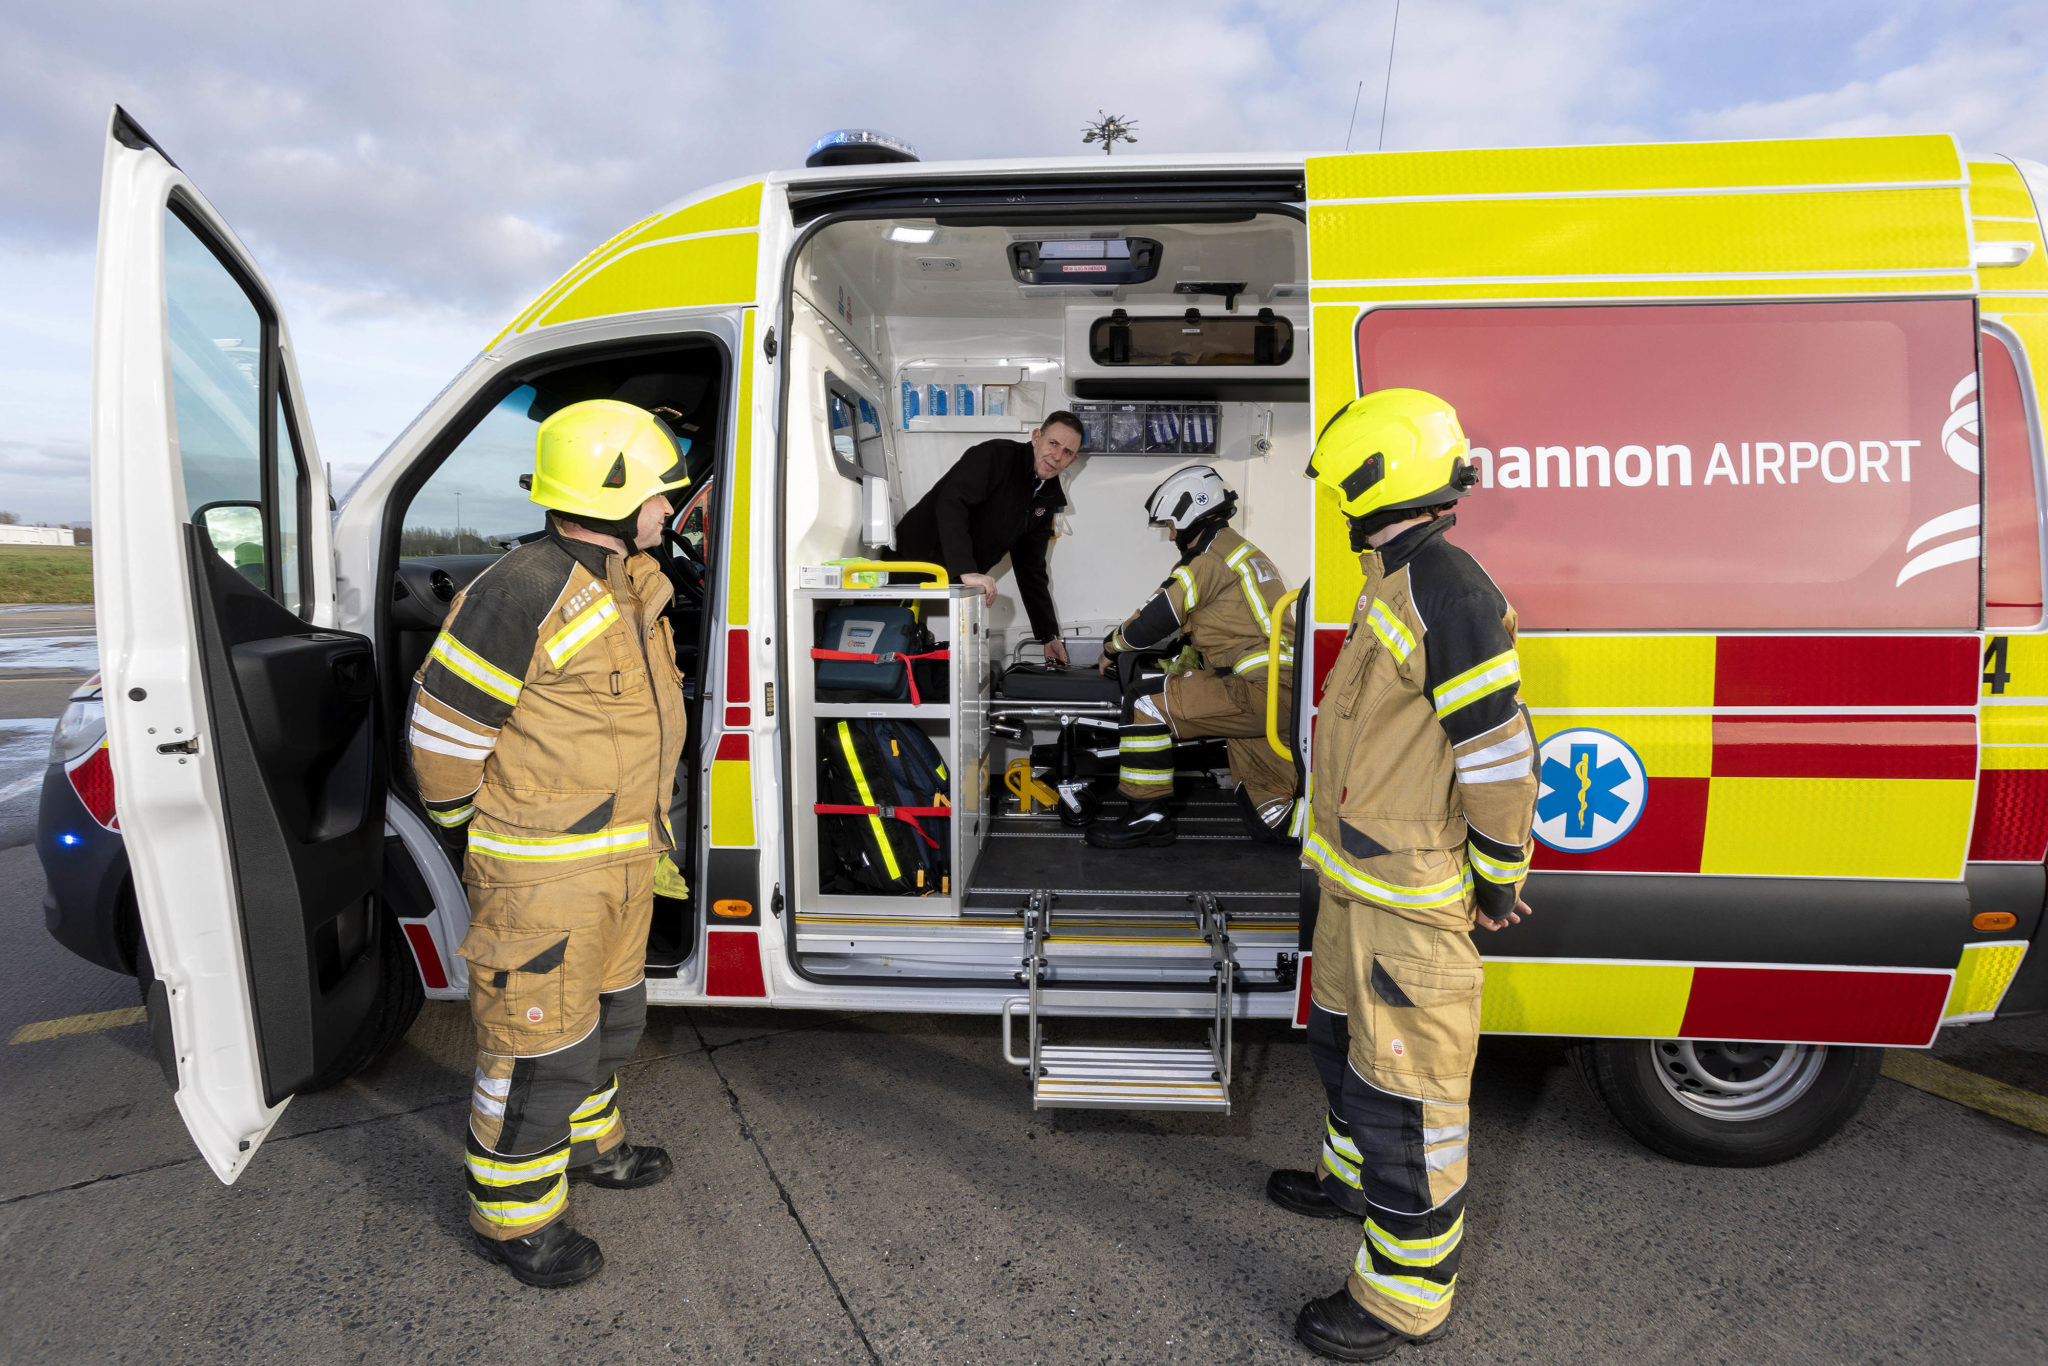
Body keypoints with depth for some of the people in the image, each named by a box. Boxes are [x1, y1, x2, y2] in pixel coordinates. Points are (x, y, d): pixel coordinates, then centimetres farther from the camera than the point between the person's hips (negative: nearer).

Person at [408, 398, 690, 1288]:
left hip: (620, 860, 9)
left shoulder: (629, 585, 7)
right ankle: (512, 1213, 27)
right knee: (542, 1040, 5)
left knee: (611, 1015, 25)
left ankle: (584, 1137, 48)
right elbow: (443, 727, -17)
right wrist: (481, 837, -3)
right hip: (544, 874, -9)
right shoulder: (524, 594, -23)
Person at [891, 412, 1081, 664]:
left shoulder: (1047, 499, 9)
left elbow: (1031, 569, 14)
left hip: (954, 585, 7)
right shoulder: (995, 456, -15)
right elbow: (950, 503, -31)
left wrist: (1049, 636, 10)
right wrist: (967, 571, -43)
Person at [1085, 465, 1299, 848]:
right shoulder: (1244, 551, 23)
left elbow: (1154, 622, -9)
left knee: (1147, 695, -11)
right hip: (1289, 693, 10)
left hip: (1257, 691, -10)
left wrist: (1111, 647, 9)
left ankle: (1147, 815, -5)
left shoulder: (1209, 558, -8)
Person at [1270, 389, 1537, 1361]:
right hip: (1358, 879, 10)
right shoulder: (1398, 580, 10)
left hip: (1410, 898, -10)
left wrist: (1497, 880, -13)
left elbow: (1499, 750, -23)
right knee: (1344, 1037, 27)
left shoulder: (1443, 591, -23)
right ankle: (1353, 1176, 51)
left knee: (1405, 1084, 4)